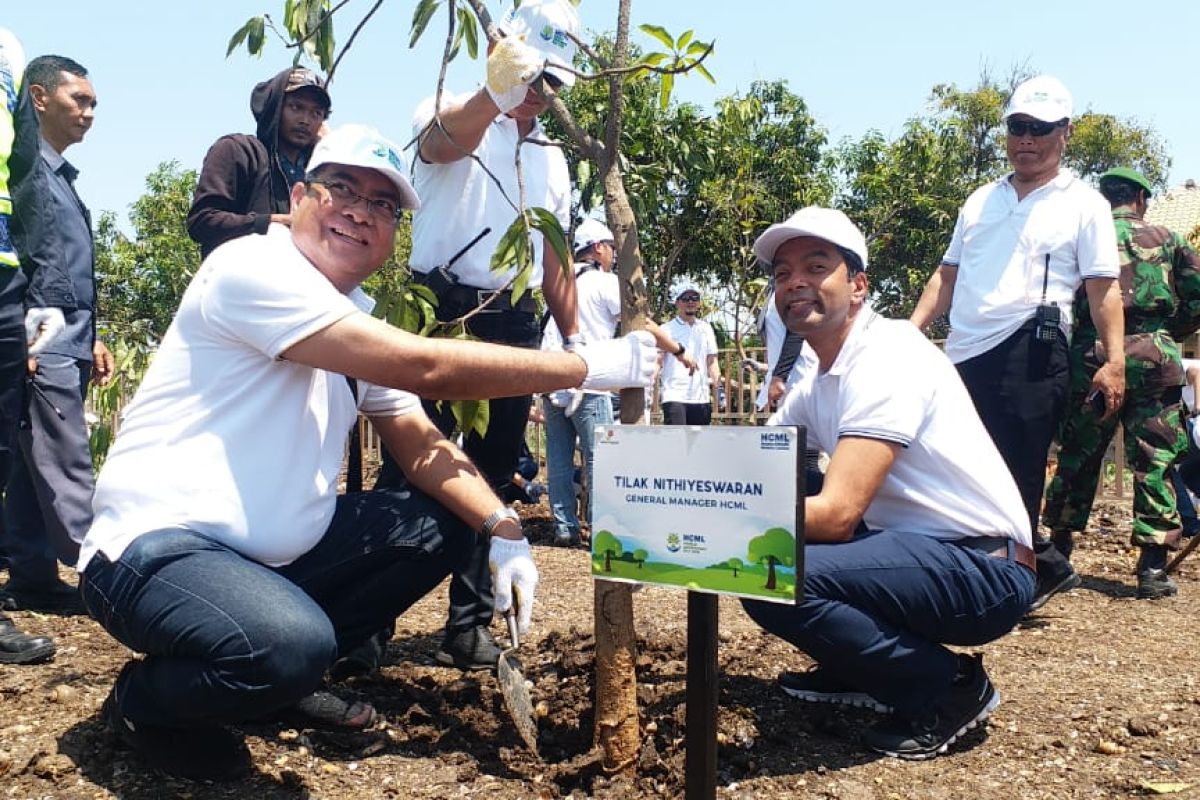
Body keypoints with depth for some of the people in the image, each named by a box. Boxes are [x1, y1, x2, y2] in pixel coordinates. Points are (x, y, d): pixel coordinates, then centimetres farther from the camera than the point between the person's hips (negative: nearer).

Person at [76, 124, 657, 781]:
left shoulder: (360, 320, 9)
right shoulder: (252, 267, -18)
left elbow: (423, 447, 6)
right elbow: (422, 367, -28)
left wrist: (504, 532, -11)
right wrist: (591, 365, -22)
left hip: (273, 550, 9)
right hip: (158, 545, -8)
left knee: (446, 524, 2)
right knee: (289, 647, -35)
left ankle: (285, 674, 11)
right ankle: (143, 699, 0)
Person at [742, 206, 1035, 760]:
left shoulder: (887, 356, -19)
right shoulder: (818, 378, 9)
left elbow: (836, 513, -27)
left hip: (985, 570, -9)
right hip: (918, 547, 9)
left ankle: (948, 686, -4)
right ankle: (852, 671, 16)